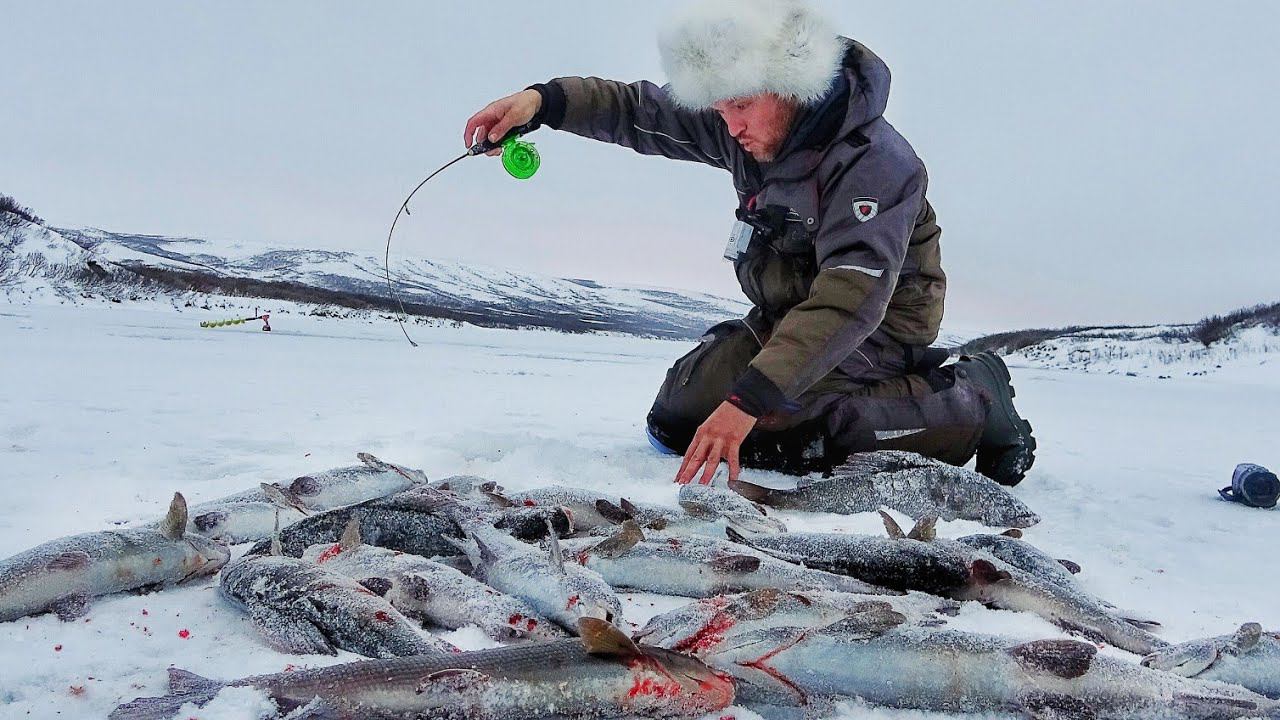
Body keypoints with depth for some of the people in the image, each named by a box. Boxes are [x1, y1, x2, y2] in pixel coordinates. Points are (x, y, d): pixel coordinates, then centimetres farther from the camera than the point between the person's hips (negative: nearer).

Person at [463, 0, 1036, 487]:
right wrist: (544, 101, -19)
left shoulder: (877, 164, -29)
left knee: (773, 410, -33)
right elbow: (643, 112, -1)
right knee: (676, 420, 5)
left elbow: (850, 299, -39)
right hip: (784, 316, 8)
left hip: (875, 328, -8)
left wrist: (749, 399, -48)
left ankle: (969, 402, -14)